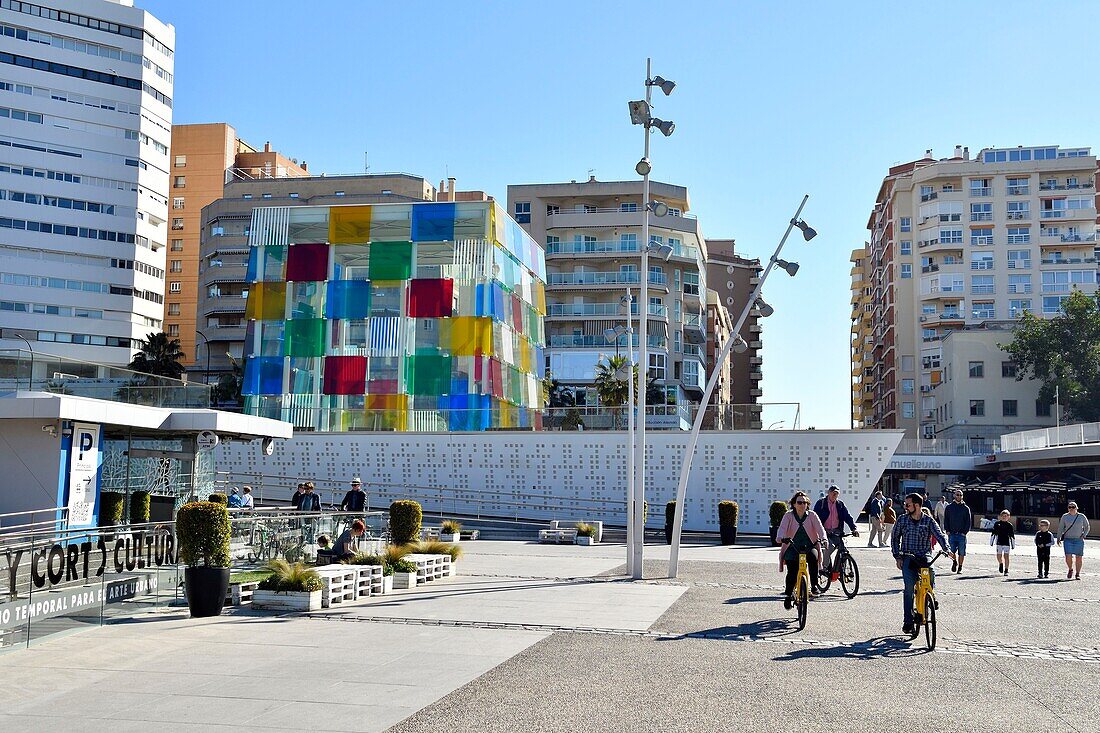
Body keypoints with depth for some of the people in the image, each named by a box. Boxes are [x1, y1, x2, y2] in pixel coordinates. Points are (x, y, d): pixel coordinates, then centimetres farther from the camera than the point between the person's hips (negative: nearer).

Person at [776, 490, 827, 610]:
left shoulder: (812, 515, 5)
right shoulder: (788, 516, 3)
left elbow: (820, 528, -7)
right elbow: (782, 528, -11)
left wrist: (823, 538, -28)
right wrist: (781, 538, -33)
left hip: (809, 547, 0)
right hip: (792, 548, 0)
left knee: (813, 556, -33)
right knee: (792, 572, -15)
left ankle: (814, 585, -21)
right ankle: (789, 594, 8)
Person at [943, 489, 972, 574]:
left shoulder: (966, 508, 5)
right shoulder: (949, 507, 7)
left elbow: (969, 521, 4)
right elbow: (946, 520, 10)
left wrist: (965, 532, -7)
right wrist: (947, 530, -2)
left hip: (962, 534, 0)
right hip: (951, 534, 0)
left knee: (961, 552, 2)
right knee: (952, 551, -4)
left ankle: (960, 567, 15)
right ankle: (955, 562, 23)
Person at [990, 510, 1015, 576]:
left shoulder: (1009, 525, 3)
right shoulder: (997, 523, 4)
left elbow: (1012, 535, 7)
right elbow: (993, 533, 9)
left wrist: (1013, 544, 6)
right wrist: (991, 541, 8)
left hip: (1007, 543, -1)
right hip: (999, 543, 1)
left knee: (1006, 556, -4)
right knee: (999, 556, 3)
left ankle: (1006, 570, 4)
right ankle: (1001, 564, 34)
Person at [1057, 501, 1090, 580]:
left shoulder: (1082, 517, 4)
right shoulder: (1065, 517, 5)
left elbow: (1087, 527, 13)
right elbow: (1060, 528, 9)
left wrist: (1084, 535, -2)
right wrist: (1058, 538, 5)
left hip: (1079, 540, 0)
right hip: (1068, 540, 0)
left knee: (1079, 557, 1)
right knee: (1068, 556, -12)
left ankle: (1078, 574, 16)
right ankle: (1070, 569, 16)